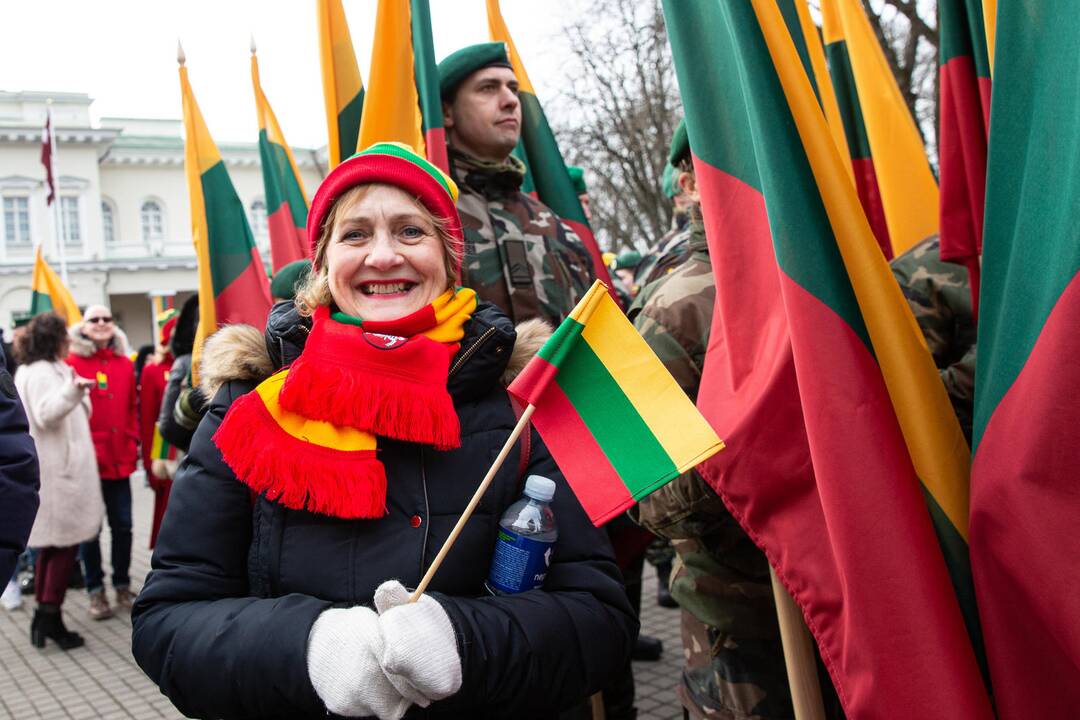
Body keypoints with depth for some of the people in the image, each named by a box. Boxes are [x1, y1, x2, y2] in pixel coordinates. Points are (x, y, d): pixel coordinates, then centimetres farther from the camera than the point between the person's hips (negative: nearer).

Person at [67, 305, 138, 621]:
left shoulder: (125, 364, 10)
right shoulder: (72, 363, -4)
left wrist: (133, 444, 6)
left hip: (119, 458, 4)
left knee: (122, 524, 7)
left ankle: (122, 585, 21)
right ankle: (96, 590, 15)